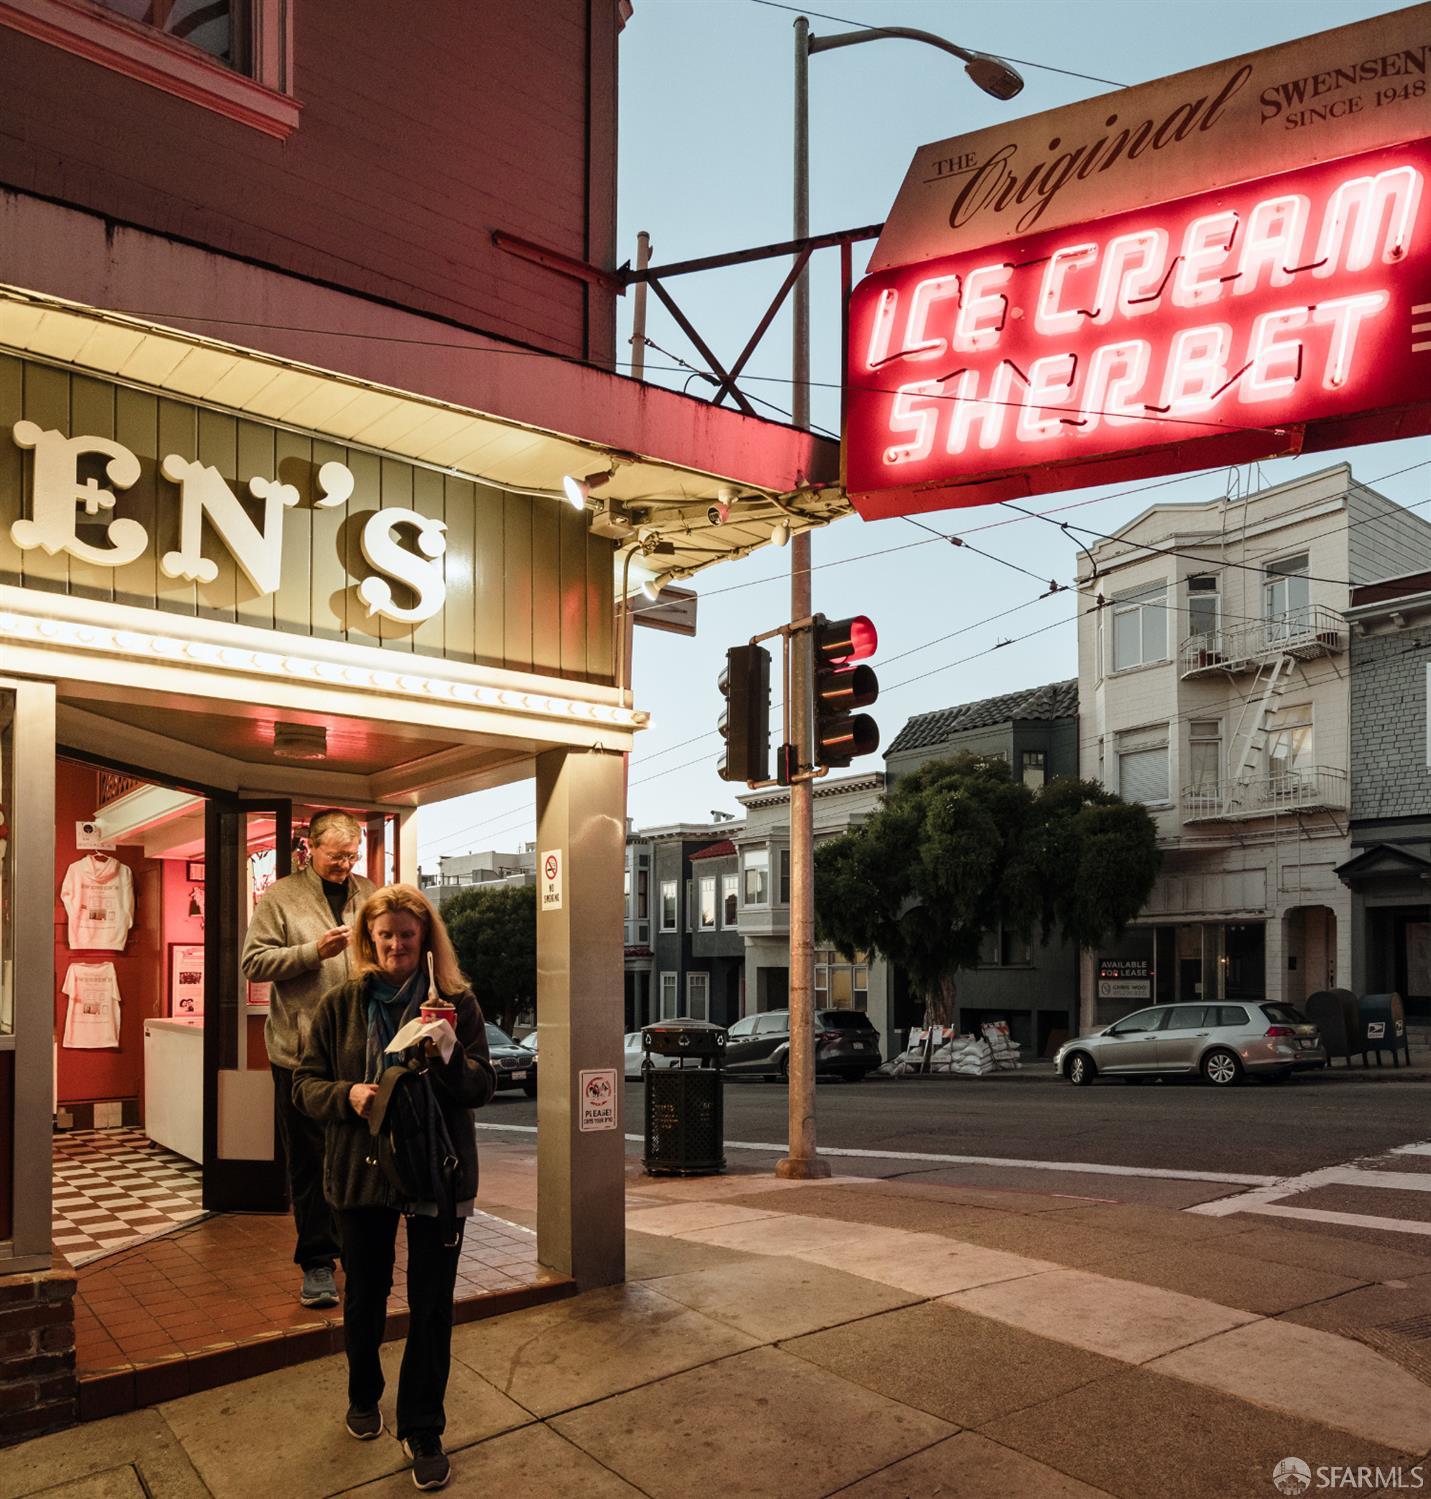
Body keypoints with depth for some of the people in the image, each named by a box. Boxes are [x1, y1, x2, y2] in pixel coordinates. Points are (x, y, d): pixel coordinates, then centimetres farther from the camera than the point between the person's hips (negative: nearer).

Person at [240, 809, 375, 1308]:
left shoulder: (367, 893, 10)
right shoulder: (280, 897, 0)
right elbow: (254, 963, -6)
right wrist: (315, 951, -17)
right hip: (302, 1051, -3)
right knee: (308, 1161, 6)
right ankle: (317, 1262, 17)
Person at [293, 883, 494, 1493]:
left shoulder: (457, 1002, -4)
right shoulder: (341, 1004, -1)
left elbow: (483, 1087, -5)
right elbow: (305, 1083, 1)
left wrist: (449, 1057, -25)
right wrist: (346, 1094, -19)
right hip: (361, 1169, 1)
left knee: (431, 1303, 4)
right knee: (364, 1295, 18)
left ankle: (423, 1430, 22)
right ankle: (364, 1396, 44)